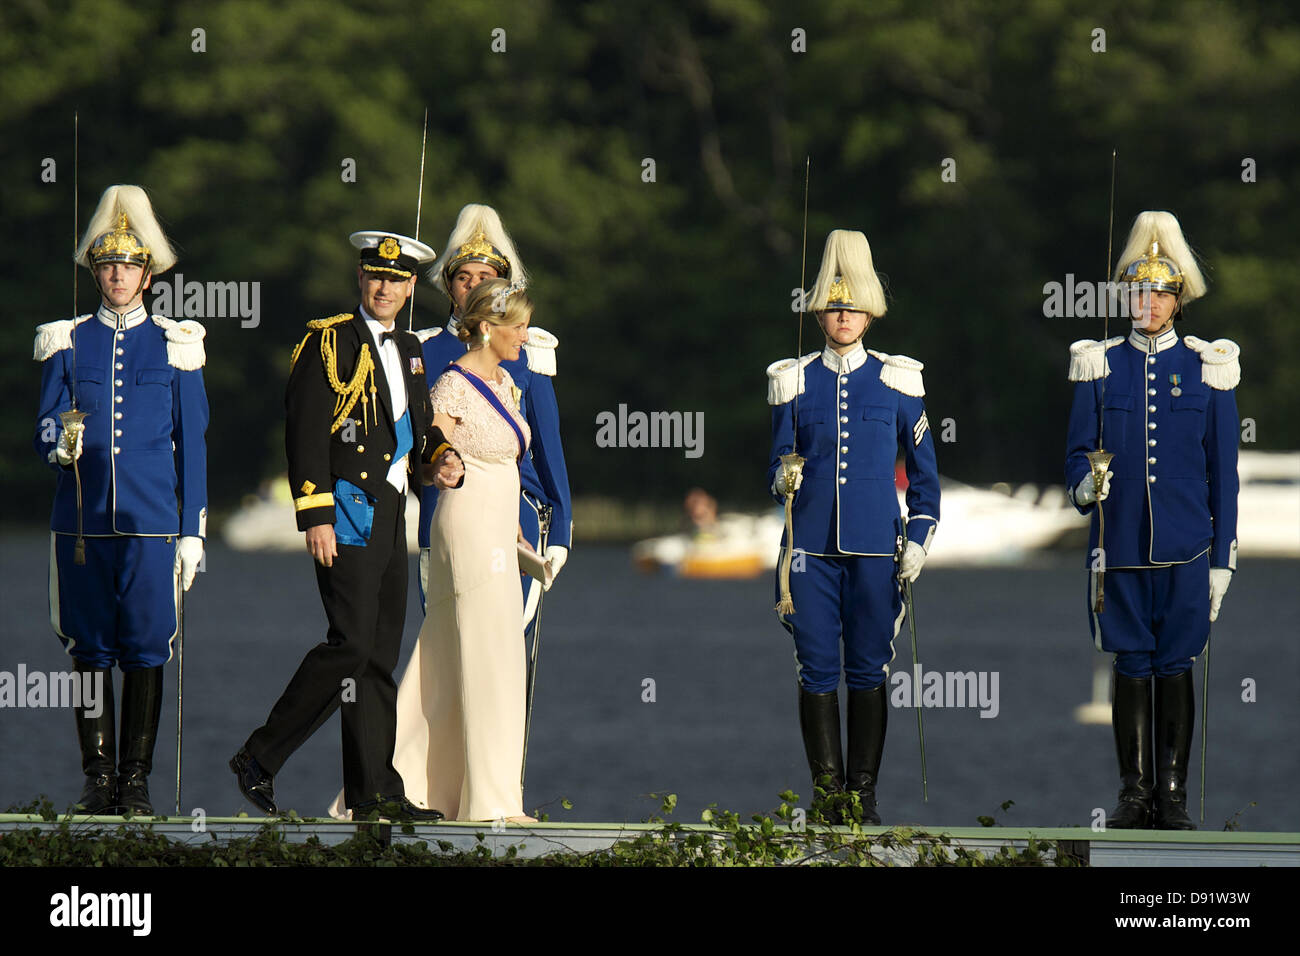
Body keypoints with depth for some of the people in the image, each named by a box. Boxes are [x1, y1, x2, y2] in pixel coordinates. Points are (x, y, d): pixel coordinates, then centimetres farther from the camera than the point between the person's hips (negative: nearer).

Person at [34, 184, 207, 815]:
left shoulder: (175, 345, 7)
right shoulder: (66, 343, 9)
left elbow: (192, 443, 7)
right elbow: (46, 427, 8)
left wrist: (193, 530, 3)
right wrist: (60, 443, -18)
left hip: (151, 520, -1)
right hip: (82, 519, 1)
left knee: (145, 648, -2)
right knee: (90, 648, 2)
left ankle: (136, 780, 3)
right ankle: (98, 778, 8)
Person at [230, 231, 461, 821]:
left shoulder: (408, 351, 18)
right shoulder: (328, 341, -6)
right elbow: (305, 432, -12)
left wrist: (440, 459, 2)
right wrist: (315, 517, -18)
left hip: (390, 517, 8)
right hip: (346, 510, -8)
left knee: (381, 654, 7)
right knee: (352, 645, -15)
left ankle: (372, 794, 9)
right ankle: (260, 759, -8)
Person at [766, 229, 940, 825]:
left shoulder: (896, 382, 5)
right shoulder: (794, 381, 6)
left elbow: (924, 470, 10)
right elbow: (779, 464, 12)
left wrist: (918, 538, 1)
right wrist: (783, 480, -11)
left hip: (875, 547, -1)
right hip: (811, 546, 1)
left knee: (868, 670, 1)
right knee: (816, 670, -1)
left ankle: (865, 793, 7)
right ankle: (827, 792, 6)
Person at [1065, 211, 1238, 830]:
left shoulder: (1207, 369, 3)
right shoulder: (1100, 366, 5)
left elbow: (1223, 472, 4)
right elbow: (1078, 450, 6)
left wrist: (1221, 558, 2)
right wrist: (1084, 486, -18)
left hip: (1184, 547, -1)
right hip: (1120, 544, 1)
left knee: (1175, 667, 2)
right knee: (1131, 667, 4)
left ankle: (1173, 796, 8)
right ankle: (1135, 795, 10)